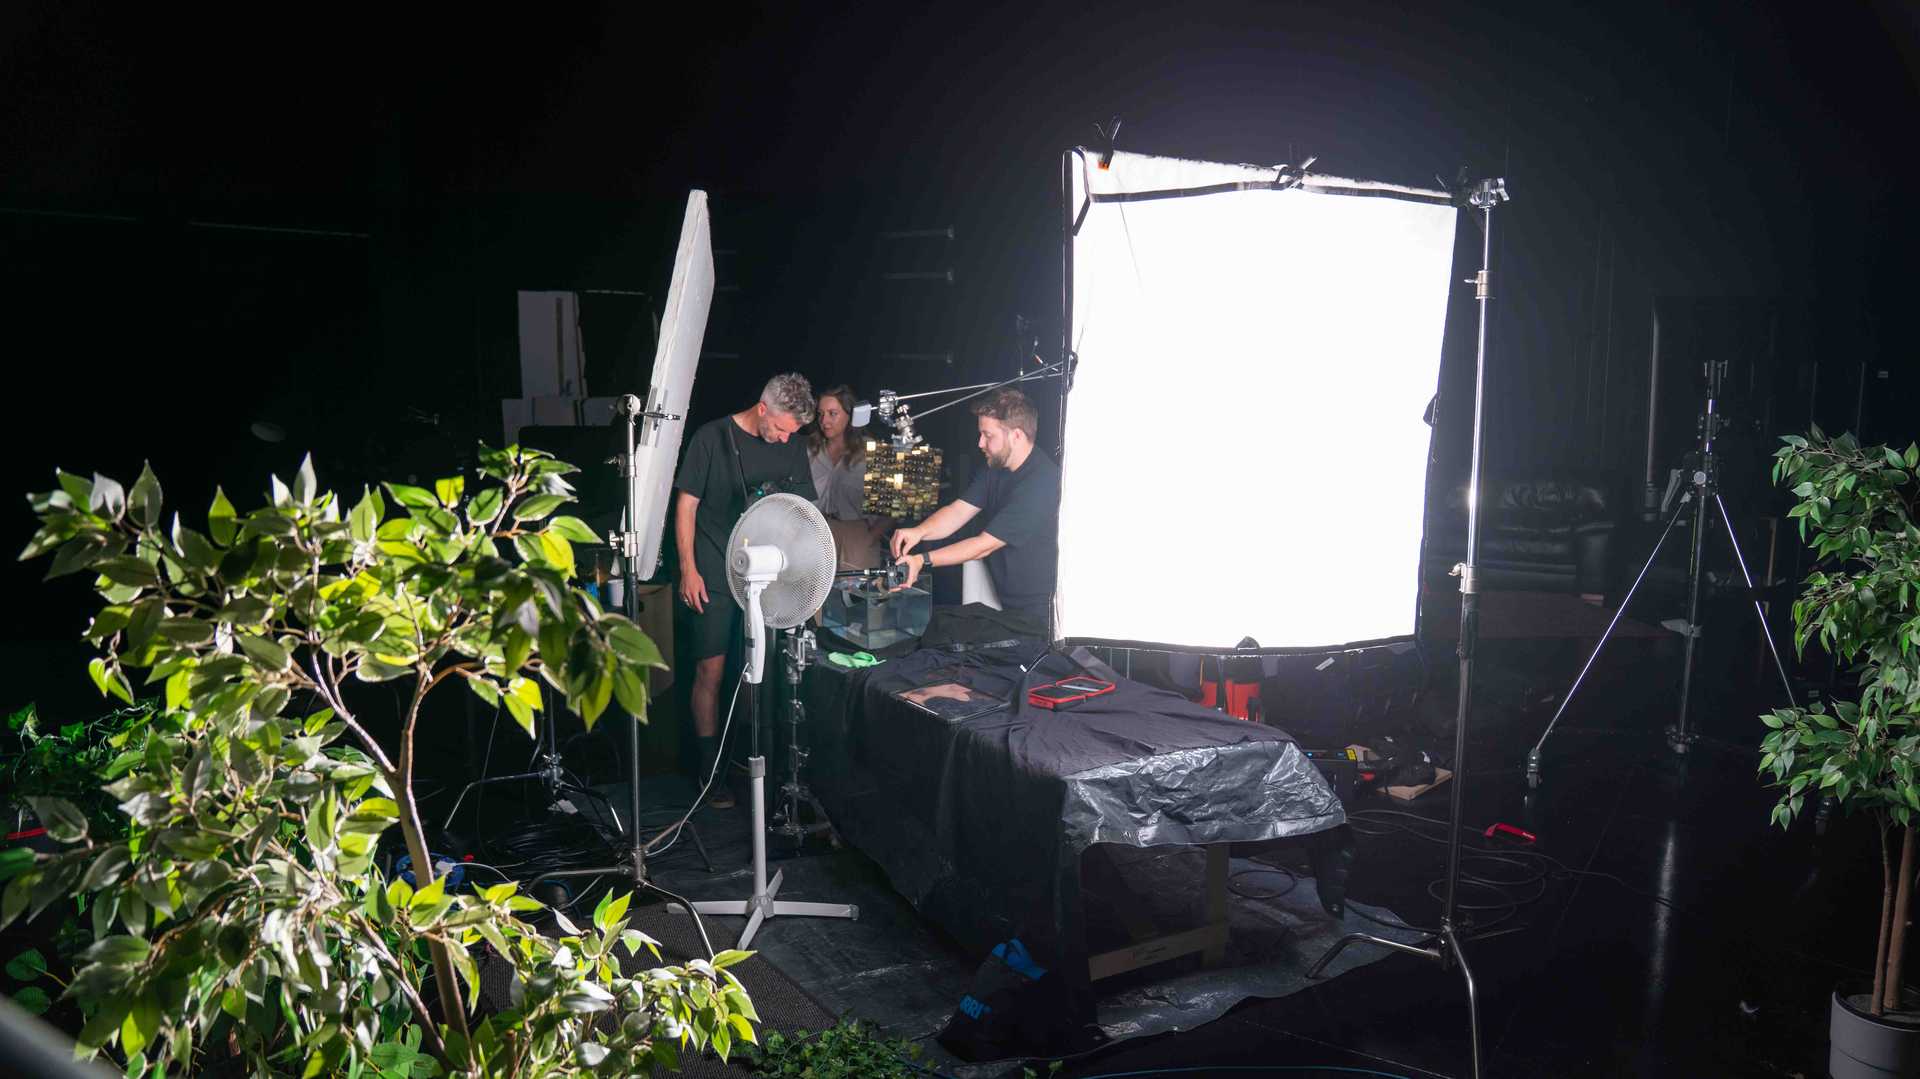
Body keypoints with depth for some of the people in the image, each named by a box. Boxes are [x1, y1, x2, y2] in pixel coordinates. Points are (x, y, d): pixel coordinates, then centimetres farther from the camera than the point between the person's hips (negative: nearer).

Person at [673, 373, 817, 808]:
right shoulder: (712, 438, -5)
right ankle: (710, 769, 8)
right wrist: (689, 570, -7)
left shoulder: (791, 448, 7)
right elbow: (686, 504, -3)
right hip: (714, 577, -4)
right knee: (711, 670, -3)